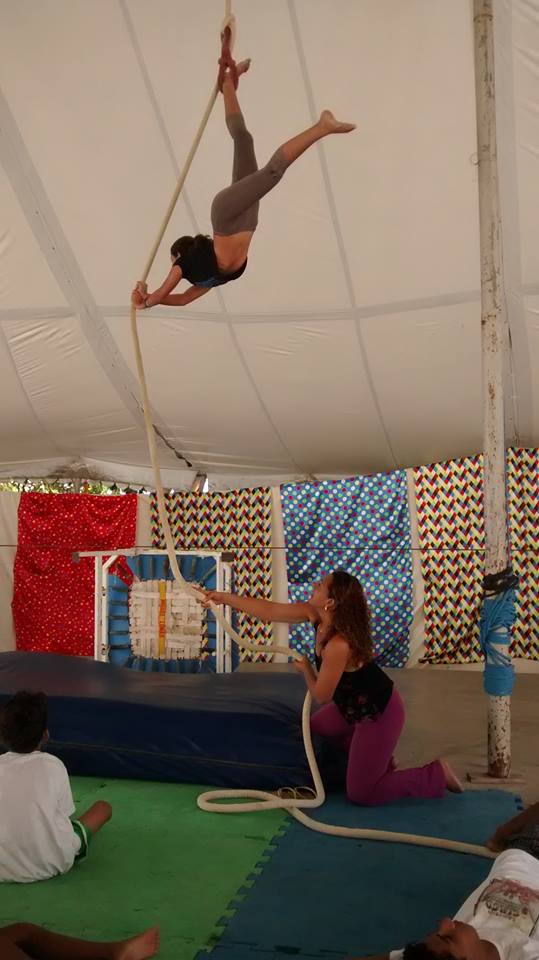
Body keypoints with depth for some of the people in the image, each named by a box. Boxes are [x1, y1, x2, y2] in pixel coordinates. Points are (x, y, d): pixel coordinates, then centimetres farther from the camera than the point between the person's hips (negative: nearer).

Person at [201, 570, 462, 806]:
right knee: (314, 728, 27)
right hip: (355, 704, 9)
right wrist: (224, 597, -1)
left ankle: (437, 774, 10)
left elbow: (321, 696, -22)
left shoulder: (339, 645, -35)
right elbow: (269, 610, -4)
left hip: (380, 714, -9)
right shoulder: (316, 614, -11)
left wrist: (306, 669, -4)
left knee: (360, 794, 2)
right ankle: (378, 758, 30)